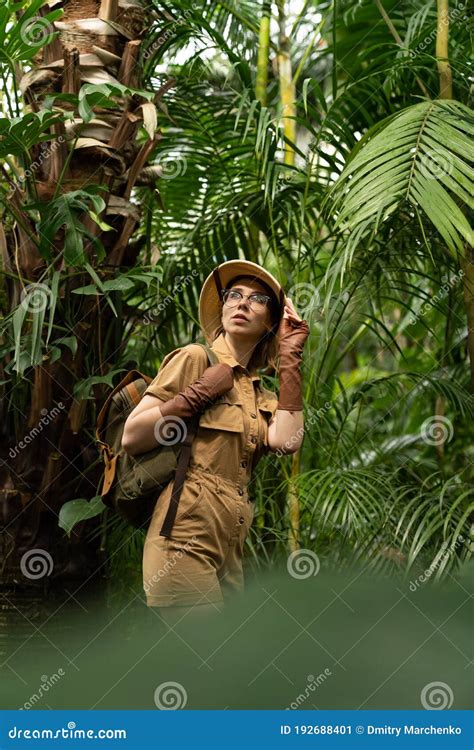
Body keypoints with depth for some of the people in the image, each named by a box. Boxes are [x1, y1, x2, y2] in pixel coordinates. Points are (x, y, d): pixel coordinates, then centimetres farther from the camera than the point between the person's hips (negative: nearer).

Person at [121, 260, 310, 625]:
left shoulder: (260, 393, 19)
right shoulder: (195, 358, 1)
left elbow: (286, 441, -4)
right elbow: (131, 438, -6)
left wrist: (290, 357, 3)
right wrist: (200, 393, -9)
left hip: (230, 550, 7)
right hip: (187, 537, -7)